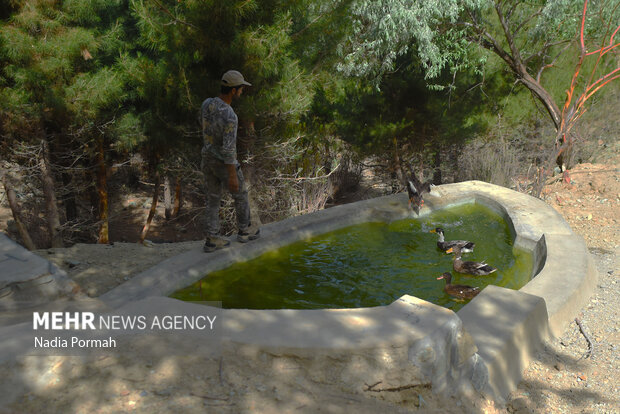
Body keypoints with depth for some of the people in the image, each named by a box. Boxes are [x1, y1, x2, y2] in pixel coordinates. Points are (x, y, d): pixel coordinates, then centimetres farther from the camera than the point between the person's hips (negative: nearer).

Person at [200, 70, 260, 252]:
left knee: (213, 198, 15)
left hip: (208, 158, 7)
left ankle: (212, 240, 19)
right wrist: (233, 177, -24)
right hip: (224, 164, -7)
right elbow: (228, 149, -31)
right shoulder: (230, 117, -32)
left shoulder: (207, 103, -8)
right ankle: (244, 230, 35)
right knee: (240, 194, 17)